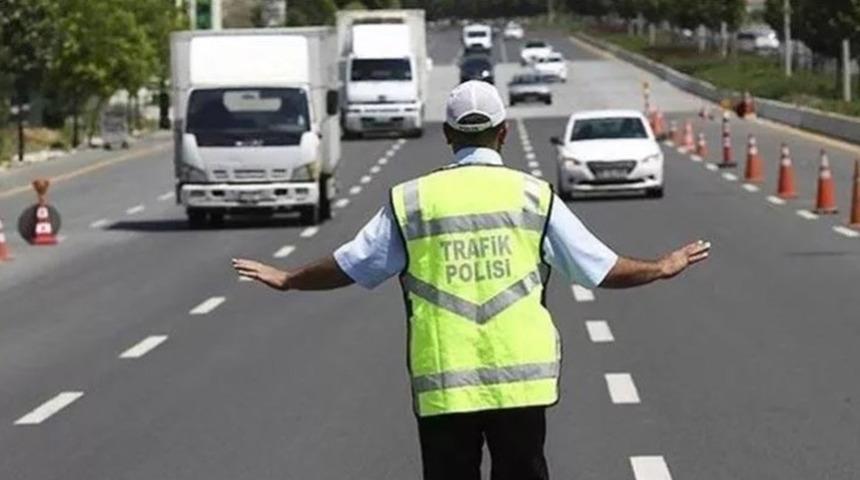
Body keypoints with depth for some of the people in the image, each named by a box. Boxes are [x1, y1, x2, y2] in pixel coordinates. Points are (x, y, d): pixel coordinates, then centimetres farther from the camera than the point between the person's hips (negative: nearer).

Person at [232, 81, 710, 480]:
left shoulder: (412, 199, 2)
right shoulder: (533, 195, 0)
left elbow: (349, 265, 11)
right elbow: (600, 267, 5)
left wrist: (287, 280, 29)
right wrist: (662, 268, 23)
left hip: (441, 384, 0)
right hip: (520, 379, 0)